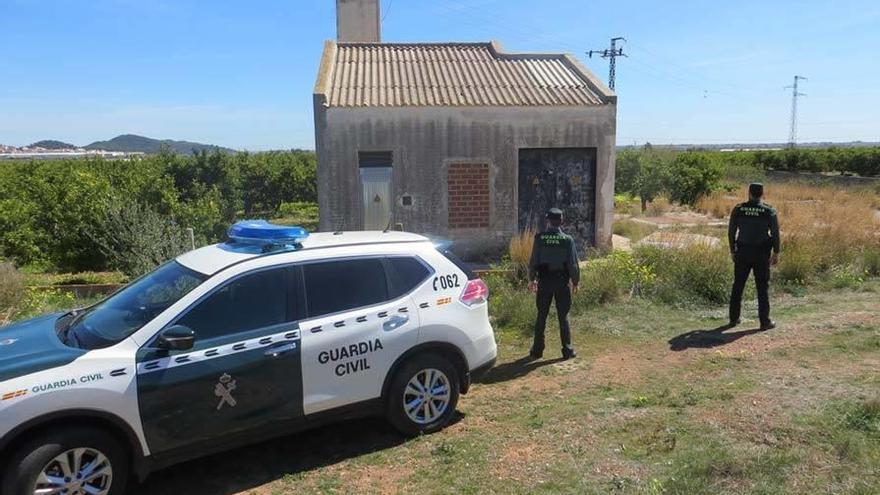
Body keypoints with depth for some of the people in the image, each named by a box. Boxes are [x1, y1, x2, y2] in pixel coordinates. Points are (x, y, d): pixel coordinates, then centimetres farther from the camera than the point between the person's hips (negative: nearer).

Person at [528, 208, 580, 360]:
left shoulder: (539, 238, -7)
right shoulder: (568, 240, -8)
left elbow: (533, 261, -3)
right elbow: (573, 264, -5)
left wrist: (532, 279, 11)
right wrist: (575, 282, 8)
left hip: (544, 282, 1)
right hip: (562, 283, 0)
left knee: (541, 316, 10)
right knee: (563, 317, 8)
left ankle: (537, 350, 14)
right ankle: (567, 350, 13)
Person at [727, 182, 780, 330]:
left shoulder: (738, 209, -4)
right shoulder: (769, 211, -7)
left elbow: (731, 231, -1)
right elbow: (775, 233, -6)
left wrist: (732, 250, 9)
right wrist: (776, 253, 4)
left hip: (742, 252, 2)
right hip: (762, 254, -1)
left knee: (738, 285, 11)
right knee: (763, 287, 6)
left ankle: (734, 319, 15)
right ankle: (765, 321, 8)